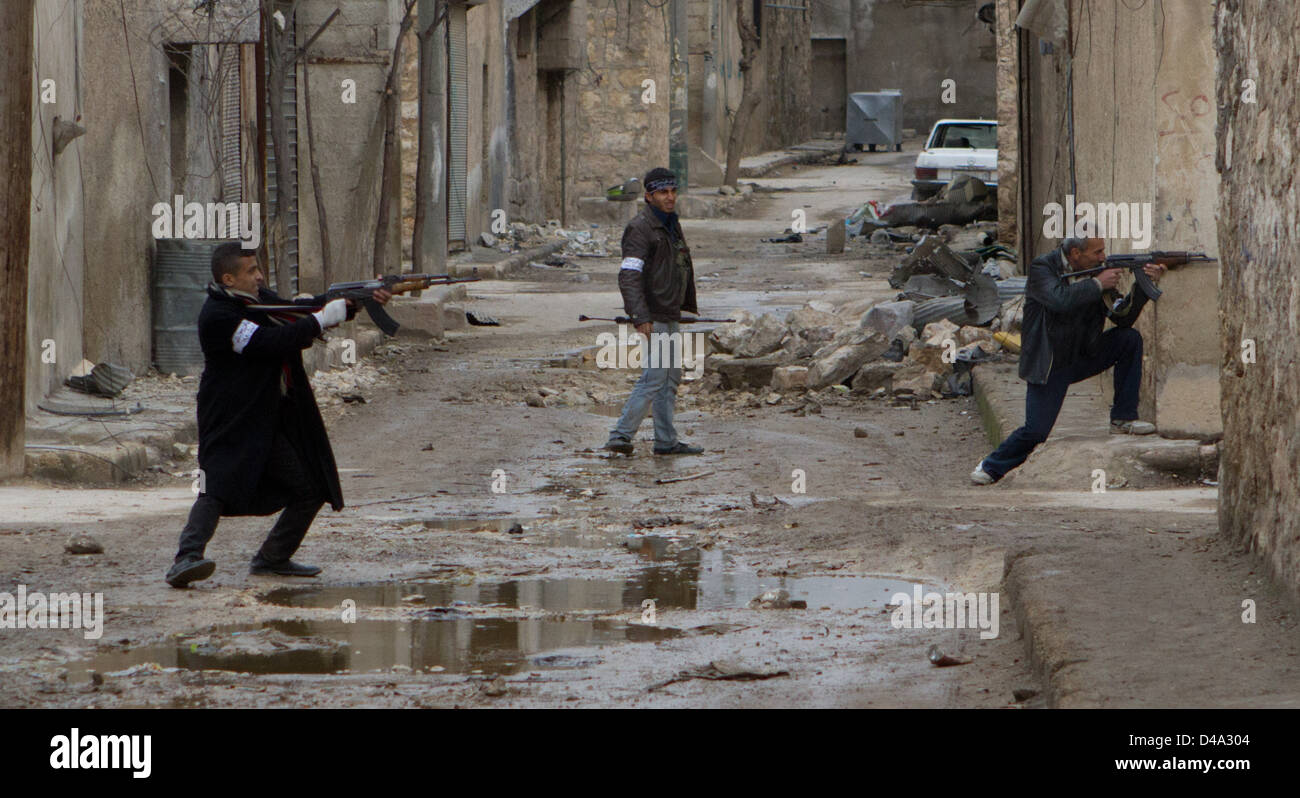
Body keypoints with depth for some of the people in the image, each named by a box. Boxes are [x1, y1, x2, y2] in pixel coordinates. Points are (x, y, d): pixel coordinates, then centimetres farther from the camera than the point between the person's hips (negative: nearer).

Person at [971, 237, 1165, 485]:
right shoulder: (1042, 269, -17)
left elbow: (1122, 317, -1)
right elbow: (1060, 299, -38)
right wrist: (1098, 285, -27)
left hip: (1081, 357, 6)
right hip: (1048, 366, -6)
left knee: (1130, 339, -10)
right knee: (1036, 431, -15)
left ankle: (1123, 418, -2)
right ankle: (991, 467, 9)